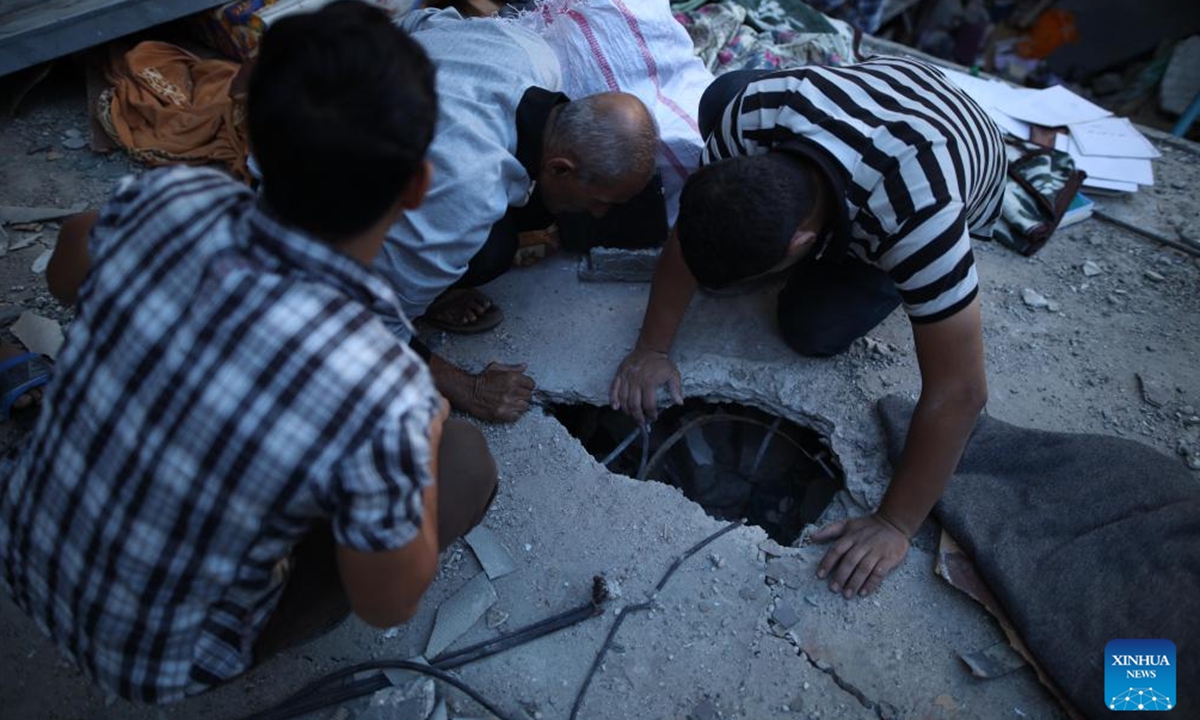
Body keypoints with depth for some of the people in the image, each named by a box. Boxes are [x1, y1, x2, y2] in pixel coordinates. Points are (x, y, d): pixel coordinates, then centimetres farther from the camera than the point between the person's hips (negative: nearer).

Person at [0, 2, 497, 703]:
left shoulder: (170, 198, -24)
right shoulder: (386, 402, -39)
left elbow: (66, 277, 2)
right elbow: (389, 605, -18)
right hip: (159, 660, -4)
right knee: (467, 457, 1)